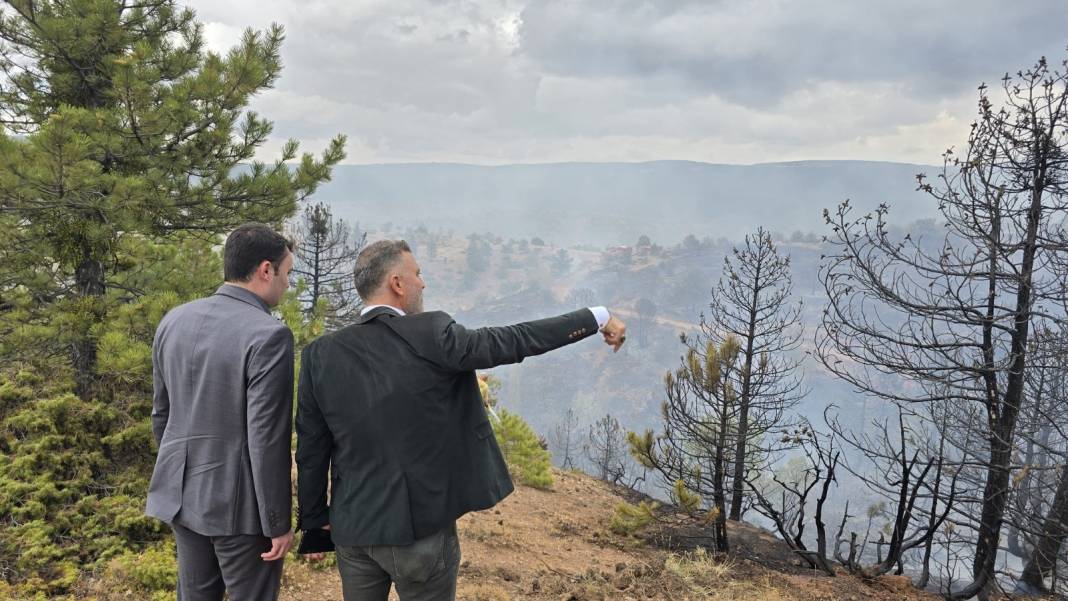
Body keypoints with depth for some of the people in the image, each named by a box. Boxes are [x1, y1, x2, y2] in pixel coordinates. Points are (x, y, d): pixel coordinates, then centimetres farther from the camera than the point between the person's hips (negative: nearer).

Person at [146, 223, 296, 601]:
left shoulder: (173, 321, 2)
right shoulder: (269, 335, -20)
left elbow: (161, 413, 11)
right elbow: (267, 439, -20)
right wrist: (279, 523, -12)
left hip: (182, 494, 7)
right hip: (241, 502, -7)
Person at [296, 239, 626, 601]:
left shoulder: (321, 355, -4)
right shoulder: (431, 335, -16)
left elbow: (311, 452, 0)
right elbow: (515, 341, -10)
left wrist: (314, 524, 12)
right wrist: (596, 318, 2)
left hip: (352, 529, 4)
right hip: (420, 527, -4)